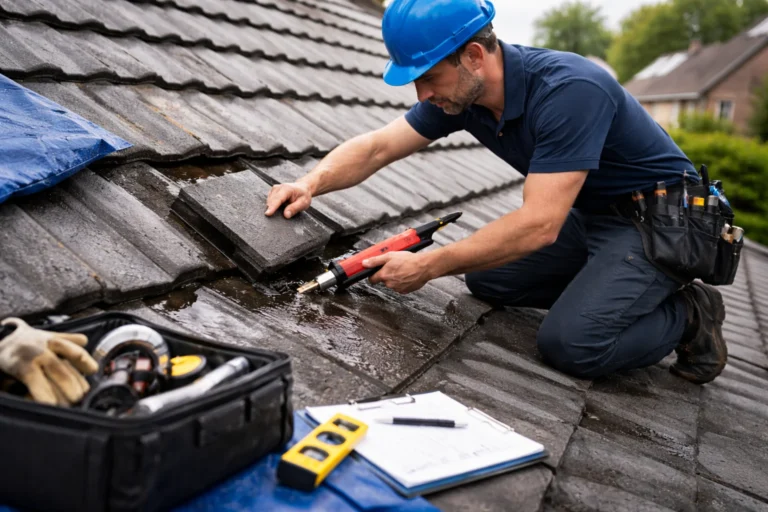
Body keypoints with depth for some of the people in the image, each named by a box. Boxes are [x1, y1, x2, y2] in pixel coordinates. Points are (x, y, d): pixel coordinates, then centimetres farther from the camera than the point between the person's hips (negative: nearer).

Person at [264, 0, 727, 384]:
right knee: (487, 277, 3)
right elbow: (375, 147, -3)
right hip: (591, 214, 8)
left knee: (571, 343, -24)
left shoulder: (568, 91, -32)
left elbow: (538, 225, -35)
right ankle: (604, 288, 13)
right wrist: (312, 184, -20)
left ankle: (688, 315, 4)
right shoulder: (460, 90, -8)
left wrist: (426, 267, -30)